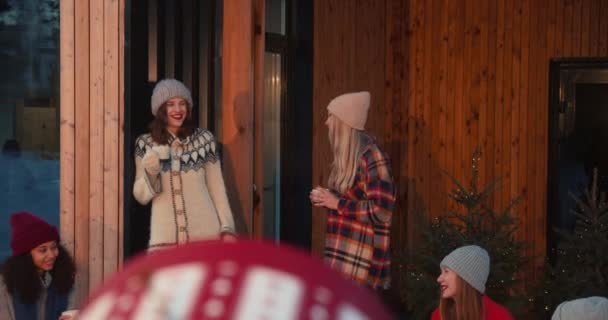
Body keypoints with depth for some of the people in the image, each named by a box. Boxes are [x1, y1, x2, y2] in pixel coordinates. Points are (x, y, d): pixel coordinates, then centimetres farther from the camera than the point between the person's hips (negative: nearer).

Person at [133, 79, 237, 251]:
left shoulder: (204, 139, 3)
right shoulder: (145, 144, 3)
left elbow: (217, 188, 7)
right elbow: (141, 196, 6)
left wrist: (227, 228, 1)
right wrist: (150, 171, -13)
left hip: (205, 234, 0)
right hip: (164, 237, 0)